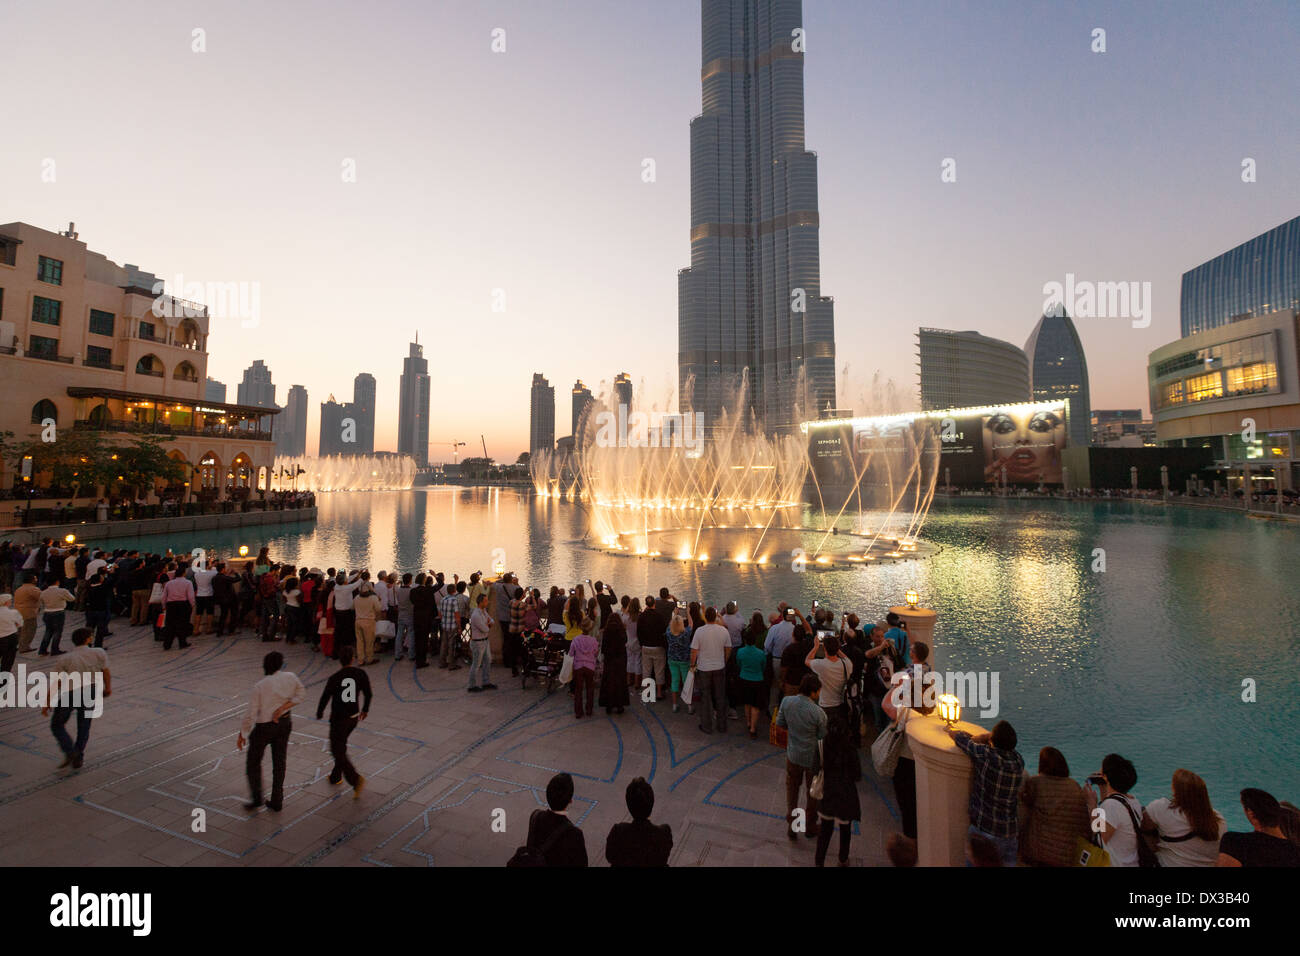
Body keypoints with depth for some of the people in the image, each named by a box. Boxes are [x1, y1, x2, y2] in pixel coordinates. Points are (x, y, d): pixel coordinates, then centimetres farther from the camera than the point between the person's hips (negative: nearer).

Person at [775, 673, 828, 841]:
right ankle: (810, 827, 40)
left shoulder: (787, 701, -17)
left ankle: (791, 826, 32)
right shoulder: (818, 713, -29)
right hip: (812, 758, -3)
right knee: (813, 793, 22)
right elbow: (823, 737, -15)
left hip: (793, 754, 3)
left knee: (792, 789, 24)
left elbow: (779, 723, -3)